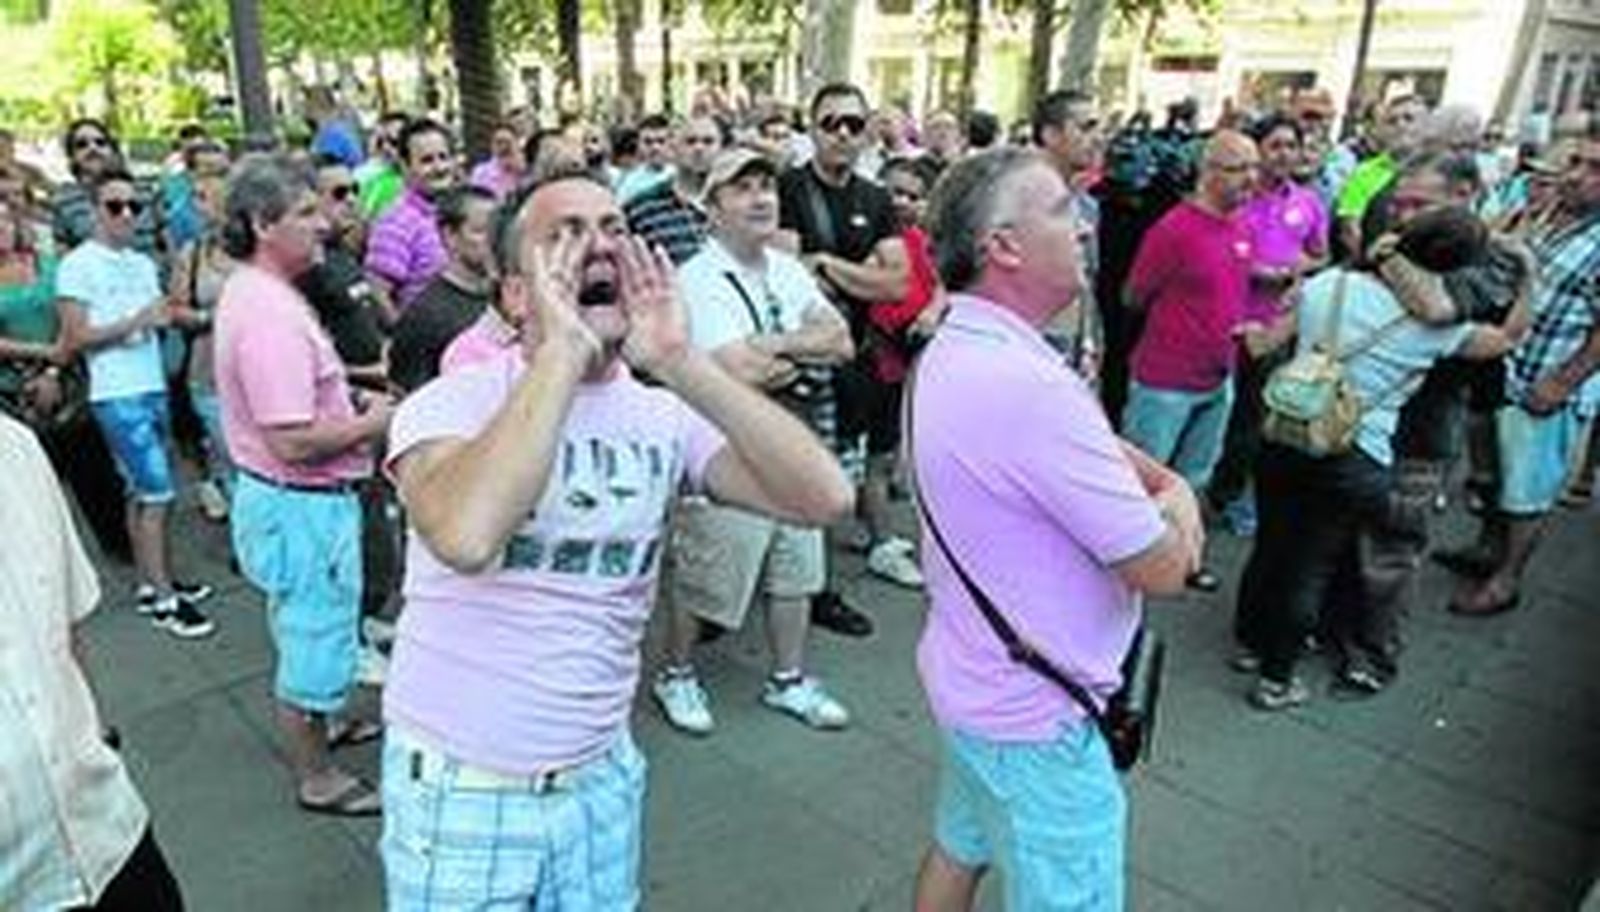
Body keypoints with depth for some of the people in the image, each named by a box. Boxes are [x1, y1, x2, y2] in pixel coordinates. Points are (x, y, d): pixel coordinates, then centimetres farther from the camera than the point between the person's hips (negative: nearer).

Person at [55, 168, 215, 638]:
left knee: (142, 492, 13)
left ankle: (152, 583, 22)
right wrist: (135, 323, -19)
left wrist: (168, 316, -6)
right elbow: (75, 339, -10)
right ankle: (163, 599, 0)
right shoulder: (78, 265, -6)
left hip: (153, 388, 7)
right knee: (156, 493, -8)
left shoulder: (143, 263, 15)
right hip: (118, 396, -7)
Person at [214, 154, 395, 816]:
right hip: (302, 504, -11)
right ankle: (316, 779, 24)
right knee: (316, 637, 6)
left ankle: (315, 728, 48)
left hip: (290, 498, 11)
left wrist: (350, 401, 8)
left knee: (304, 628, 27)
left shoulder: (252, 290, 7)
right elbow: (294, 441, -30)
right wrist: (371, 424, -15)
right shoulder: (270, 313, -27)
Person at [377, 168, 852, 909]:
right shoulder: (454, 401, -15)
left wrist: (682, 365, -24)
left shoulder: (664, 415, -4)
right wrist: (562, 351, -32)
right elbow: (466, 536, -38)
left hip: (602, 778, 4)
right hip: (460, 787, -3)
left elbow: (824, 497, -19)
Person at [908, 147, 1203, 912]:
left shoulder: (952, 352, 1)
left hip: (970, 677, 9)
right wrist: (1175, 508, -1)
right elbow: (1163, 568, -22)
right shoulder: (1029, 386, -31)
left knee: (960, 848, 26)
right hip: (1036, 715, -9)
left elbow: (1091, 441, 11)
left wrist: (1169, 485, -7)